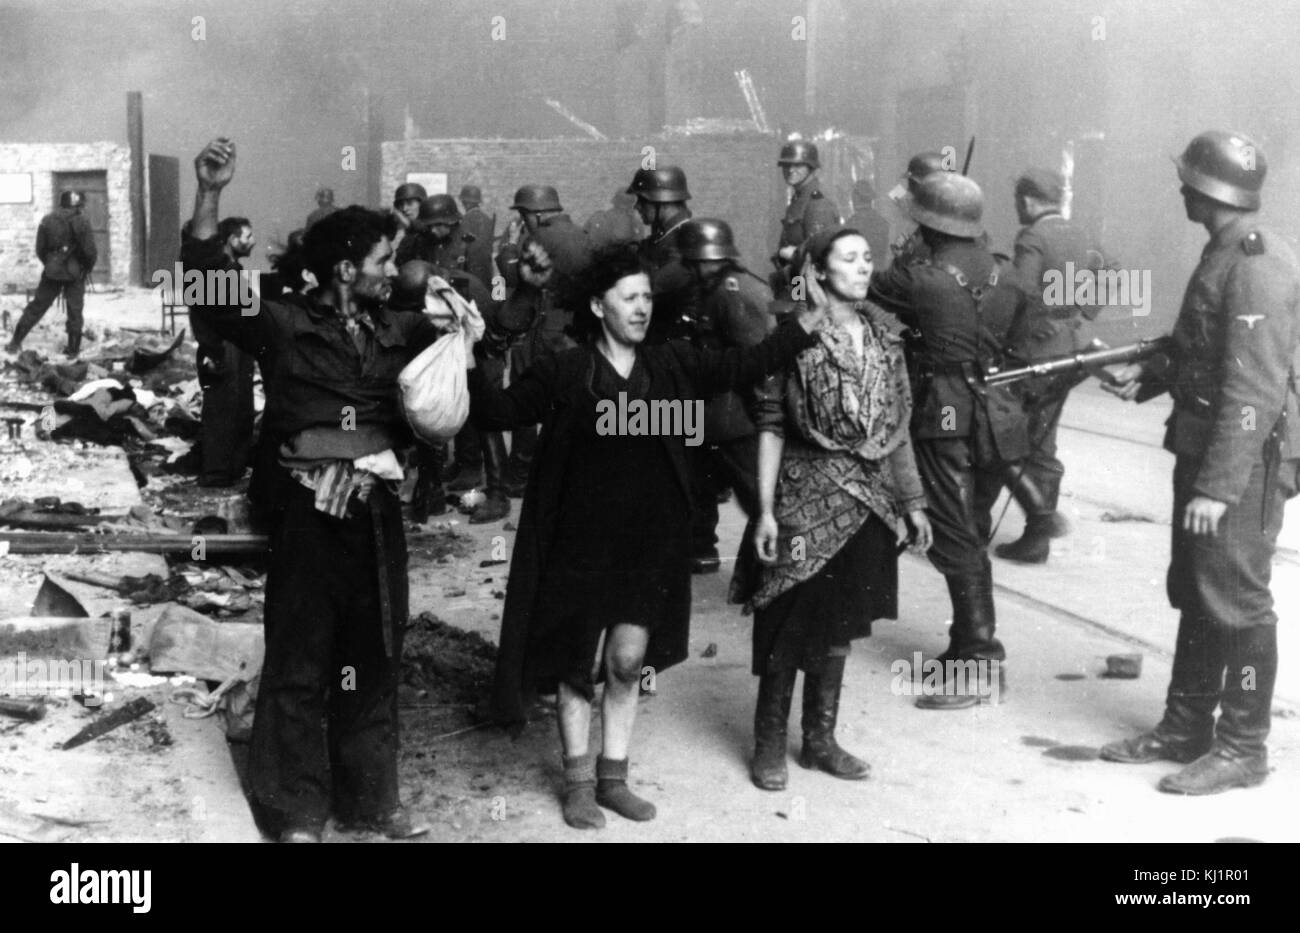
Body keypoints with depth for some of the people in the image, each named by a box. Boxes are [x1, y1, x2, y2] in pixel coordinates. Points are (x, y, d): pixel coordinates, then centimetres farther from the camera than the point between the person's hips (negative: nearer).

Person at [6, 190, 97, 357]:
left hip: (51, 272, 3)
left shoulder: (47, 221, 1)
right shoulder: (81, 223, -11)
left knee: (36, 307, 11)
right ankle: (73, 349, 8)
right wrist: (87, 268, 6)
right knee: (74, 312, 7)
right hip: (75, 274, -3)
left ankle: (15, 342, 11)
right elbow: (90, 251, -13)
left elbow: (39, 249, 4)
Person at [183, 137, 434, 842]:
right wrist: (209, 197, -24)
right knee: (300, 660, 3)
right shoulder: (283, 322, -3)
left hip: (376, 512, 5)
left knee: (373, 658, 13)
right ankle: (295, 811, 15)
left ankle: (371, 799, 26)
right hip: (308, 512, -5)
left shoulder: (398, 331, 10)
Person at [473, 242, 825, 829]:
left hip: (649, 541, 3)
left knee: (629, 659, 5)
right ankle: (578, 781, 22)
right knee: (577, 660, 7)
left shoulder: (671, 366, 2)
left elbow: (744, 367, -1)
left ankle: (613, 776, 23)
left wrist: (805, 325, -8)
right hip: (582, 539, -3)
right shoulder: (564, 373, -7)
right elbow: (502, 412, -9)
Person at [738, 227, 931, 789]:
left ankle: (820, 738, 26)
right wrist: (766, 509, -14)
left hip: (867, 500, 5)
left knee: (839, 624, 12)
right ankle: (769, 743, 17)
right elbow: (771, 426, -10)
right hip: (806, 496, -5)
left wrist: (912, 500, 10)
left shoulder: (883, 335, 6)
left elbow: (897, 424, 11)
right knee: (790, 626, 2)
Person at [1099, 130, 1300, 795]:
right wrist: (1148, 376, 10)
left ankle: (1242, 748, 10)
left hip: (1245, 462, -10)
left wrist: (1219, 486, -26)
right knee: (1194, 593, 16)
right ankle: (1186, 728, 28)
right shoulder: (1223, 254, 12)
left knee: (1235, 602, -2)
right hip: (1201, 447, 10)